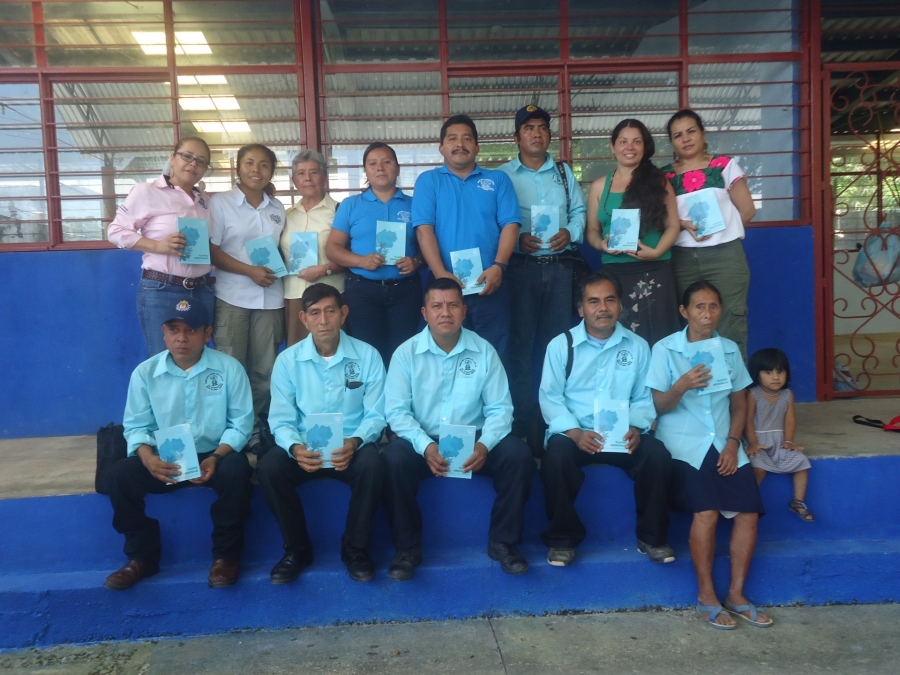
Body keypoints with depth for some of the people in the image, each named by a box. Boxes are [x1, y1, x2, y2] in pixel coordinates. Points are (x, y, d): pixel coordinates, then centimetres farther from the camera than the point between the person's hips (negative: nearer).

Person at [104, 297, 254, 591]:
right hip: (165, 460, 2)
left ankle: (226, 554, -10)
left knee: (236, 470, -34)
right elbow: (136, 426, 0)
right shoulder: (145, 372, -2)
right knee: (120, 475, -22)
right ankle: (142, 556, 0)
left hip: (214, 456, -2)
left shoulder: (228, 368, -7)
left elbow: (241, 423, -7)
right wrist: (148, 457, -22)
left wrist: (215, 458, -23)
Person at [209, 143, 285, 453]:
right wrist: (250, 271, -14)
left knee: (265, 370, 5)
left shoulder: (277, 208, 13)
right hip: (232, 298, -4)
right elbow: (211, 250, -6)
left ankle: (257, 432, 15)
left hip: (270, 298, 4)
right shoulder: (220, 202, 0)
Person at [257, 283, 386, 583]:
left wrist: (354, 442, -24)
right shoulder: (288, 360, -1)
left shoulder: (367, 355, -4)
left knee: (372, 464, -33)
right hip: (305, 448, 1)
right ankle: (297, 548, -3)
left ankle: (355, 548, -8)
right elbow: (281, 420, -3)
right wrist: (295, 448, -25)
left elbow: (375, 415, -4)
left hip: (351, 447, -1)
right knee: (268, 467, -27)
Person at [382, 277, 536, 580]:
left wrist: (485, 444, -23)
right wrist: (425, 446, -25)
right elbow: (396, 410, -9)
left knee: (518, 455, -24)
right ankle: (408, 548, -9)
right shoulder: (405, 353, -4)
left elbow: (499, 408, -4)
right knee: (393, 460, -31)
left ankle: (503, 541, -3)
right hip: (423, 442, -1)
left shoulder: (484, 351, -1)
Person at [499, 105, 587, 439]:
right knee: (521, 340, -1)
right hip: (521, 266, -3)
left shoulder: (564, 172, 15)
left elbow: (579, 210, 11)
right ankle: (521, 418, 9)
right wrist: (517, 238, -18)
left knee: (558, 339, 8)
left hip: (559, 266, 3)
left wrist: (570, 232, -8)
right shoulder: (503, 175, 3)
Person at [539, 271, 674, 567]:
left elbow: (644, 397, 7)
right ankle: (563, 539, -8)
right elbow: (550, 397, -4)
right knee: (556, 458, -32)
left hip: (622, 436, 2)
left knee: (658, 455, -24)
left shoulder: (637, 346, 9)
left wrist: (636, 427, -14)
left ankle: (651, 536, 0)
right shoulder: (561, 345, 1)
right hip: (574, 433, -2)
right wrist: (575, 432, -19)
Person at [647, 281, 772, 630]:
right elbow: (657, 406, -6)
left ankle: (736, 594, 6)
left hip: (723, 442, 4)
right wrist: (681, 386, -27)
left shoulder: (730, 349, 9)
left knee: (749, 510, -12)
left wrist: (733, 443, -2)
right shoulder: (665, 349, -4)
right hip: (683, 443, -4)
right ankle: (706, 595, -2)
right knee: (707, 512, -22)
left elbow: (739, 404, 13)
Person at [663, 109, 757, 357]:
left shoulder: (725, 165, 4)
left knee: (729, 327, -3)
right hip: (683, 259, 2)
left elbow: (747, 210, 4)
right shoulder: (665, 176, 8)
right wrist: (684, 225, -11)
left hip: (724, 255, -2)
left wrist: (719, 230, -3)